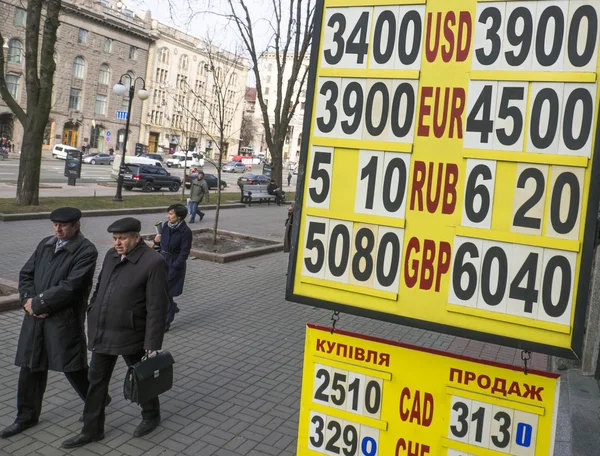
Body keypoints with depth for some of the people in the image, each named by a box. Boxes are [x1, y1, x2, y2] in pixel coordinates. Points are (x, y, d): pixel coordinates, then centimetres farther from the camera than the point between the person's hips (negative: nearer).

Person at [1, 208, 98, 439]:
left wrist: (37, 303, -13)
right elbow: (25, 274, 12)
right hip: (35, 318, 6)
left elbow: (69, 287, -20)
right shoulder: (45, 244, 10)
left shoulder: (86, 251, -14)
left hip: (65, 320, -6)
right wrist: (28, 300, -6)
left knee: (73, 367, 4)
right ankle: (27, 417, 33)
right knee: (30, 368, 15)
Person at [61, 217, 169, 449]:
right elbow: (100, 288, 15)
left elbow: (157, 307, -19)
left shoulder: (154, 262, -20)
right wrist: (92, 321, 16)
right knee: (96, 380, 13)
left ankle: (151, 416, 37)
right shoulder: (112, 255, 3)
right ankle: (92, 430, 28)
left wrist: (152, 344, -19)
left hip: (130, 335, -6)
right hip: (103, 332, 7)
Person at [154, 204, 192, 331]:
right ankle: (172, 308, 38)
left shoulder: (185, 231, -16)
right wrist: (157, 241, -5)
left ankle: (165, 324, 12)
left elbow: (184, 253, -15)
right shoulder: (166, 226, 3)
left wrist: (174, 267, -18)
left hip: (174, 264, -7)